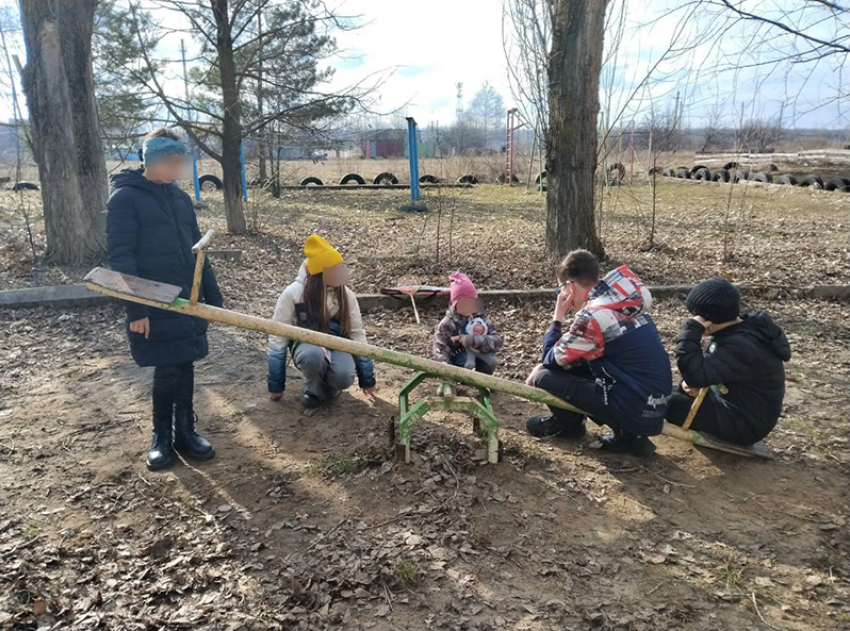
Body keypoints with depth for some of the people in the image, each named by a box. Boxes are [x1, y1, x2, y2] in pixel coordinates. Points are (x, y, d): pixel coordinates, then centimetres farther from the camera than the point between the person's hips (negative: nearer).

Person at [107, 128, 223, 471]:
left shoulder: (179, 197, 11)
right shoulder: (125, 198, -8)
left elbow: (196, 250, 14)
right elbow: (120, 256, -13)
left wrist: (213, 297, 11)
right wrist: (135, 309, -18)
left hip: (188, 300, 6)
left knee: (185, 366, 10)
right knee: (167, 370, 0)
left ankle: (185, 431, 22)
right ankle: (162, 436, 18)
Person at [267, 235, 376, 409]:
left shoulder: (346, 295, -9)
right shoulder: (293, 294, -17)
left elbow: (357, 334, 0)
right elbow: (278, 336, -11)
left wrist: (367, 379, 2)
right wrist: (276, 385, -9)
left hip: (337, 344, 2)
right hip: (307, 345, -2)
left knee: (344, 377, -31)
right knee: (313, 355, -39)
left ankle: (329, 384, 7)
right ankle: (314, 390, -6)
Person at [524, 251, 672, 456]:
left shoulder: (593, 315, -19)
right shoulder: (625, 304, 8)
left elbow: (553, 359, -4)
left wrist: (557, 318, 5)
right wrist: (545, 366, 14)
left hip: (635, 412, -9)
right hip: (654, 407, 9)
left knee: (545, 378, -6)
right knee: (574, 360, 20)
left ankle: (566, 424, 25)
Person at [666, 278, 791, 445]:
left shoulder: (741, 346, -30)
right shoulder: (733, 330, -1)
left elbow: (696, 374, -36)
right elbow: (706, 365, 11)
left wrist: (692, 329, -33)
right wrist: (693, 382, -9)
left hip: (745, 422, -9)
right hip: (732, 403, 9)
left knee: (668, 404, -15)